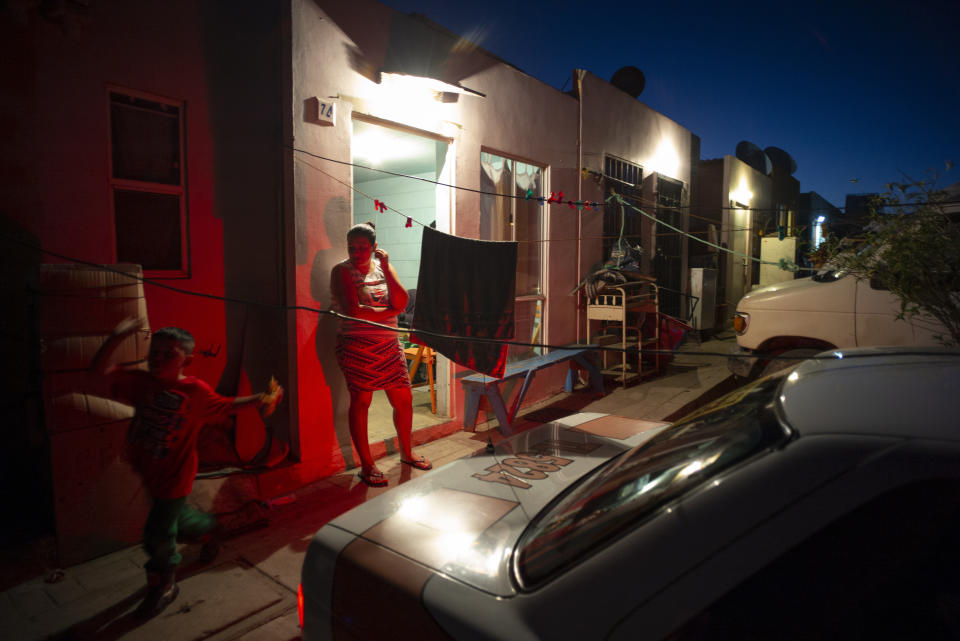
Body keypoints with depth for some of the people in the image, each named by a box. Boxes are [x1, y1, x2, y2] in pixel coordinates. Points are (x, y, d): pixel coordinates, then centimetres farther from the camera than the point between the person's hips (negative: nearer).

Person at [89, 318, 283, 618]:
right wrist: (116, 338, -17)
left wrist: (258, 399, -12)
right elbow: (100, 369, -5)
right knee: (175, 518, 25)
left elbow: (225, 405, -3)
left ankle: (163, 588, 28)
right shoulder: (140, 381, -4)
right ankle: (208, 527, 56)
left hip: (174, 476, -5)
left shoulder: (194, 390, -15)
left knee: (158, 534, 2)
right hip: (150, 472, 5)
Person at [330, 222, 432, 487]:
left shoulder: (383, 266, 10)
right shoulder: (342, 271, -5)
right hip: (357, 347, -5)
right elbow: (354, 311, -19)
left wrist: (386, 268, -11)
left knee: (404, 399, 8)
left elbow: (401, 302, -5)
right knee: (361, 401, -1)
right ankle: (367, 466, 14)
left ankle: (406, 452, 30)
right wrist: (390, 311, -10)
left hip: (389, 344, 5)